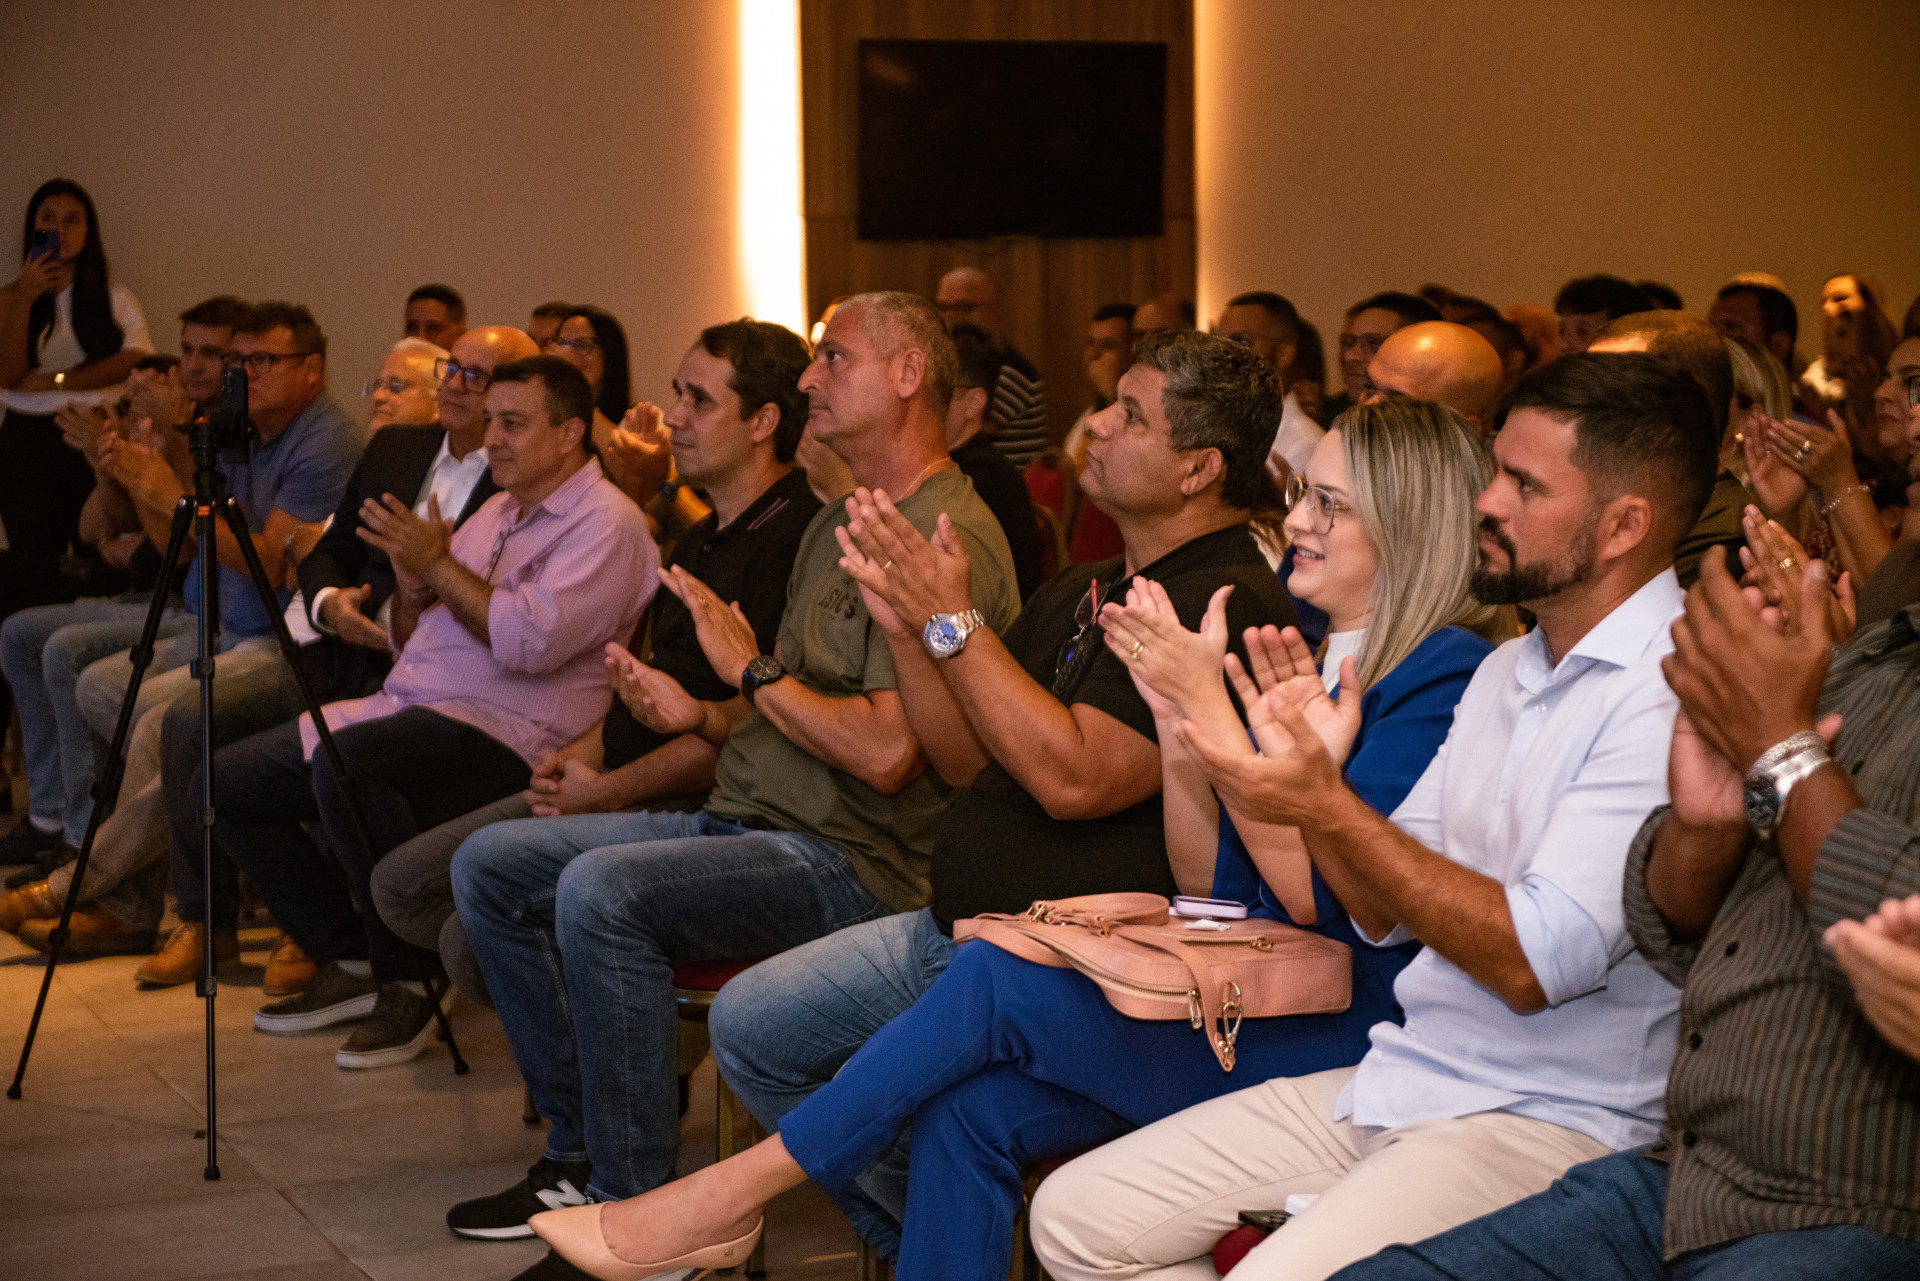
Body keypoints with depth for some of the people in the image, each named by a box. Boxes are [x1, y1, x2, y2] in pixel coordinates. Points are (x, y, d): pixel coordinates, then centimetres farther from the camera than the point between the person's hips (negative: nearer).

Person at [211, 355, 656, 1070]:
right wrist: (412, 590, 2)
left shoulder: (606, 524, -6)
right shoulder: (495, 513, 22)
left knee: (345, 765, -36)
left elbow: (533, 641, -21)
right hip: (405, 709, 10)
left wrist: (440, 567, -12)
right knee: (227, 783, 3)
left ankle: (408, 985, -21)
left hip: (506, 734, -10)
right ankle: (349, 963, 9)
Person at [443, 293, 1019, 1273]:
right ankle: (581, 1154, 8)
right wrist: (705, 718, 4)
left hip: (848, 862, -11)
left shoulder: (947, 541, -14)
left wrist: (751, 669, -12)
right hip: (744, 822, 11)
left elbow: (886, 752, -23)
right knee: (490, 866, 4)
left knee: (602, 890, -33)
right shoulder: (840, 524, 20)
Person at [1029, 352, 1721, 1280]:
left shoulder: (1672, 692, -16)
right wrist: (1301, 770, -1)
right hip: (1397, 1080, 9)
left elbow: (1536, 960, -22)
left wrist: (1329, 809, -18)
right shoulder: (1508, 671, 15)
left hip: (1552, 1125, -9)